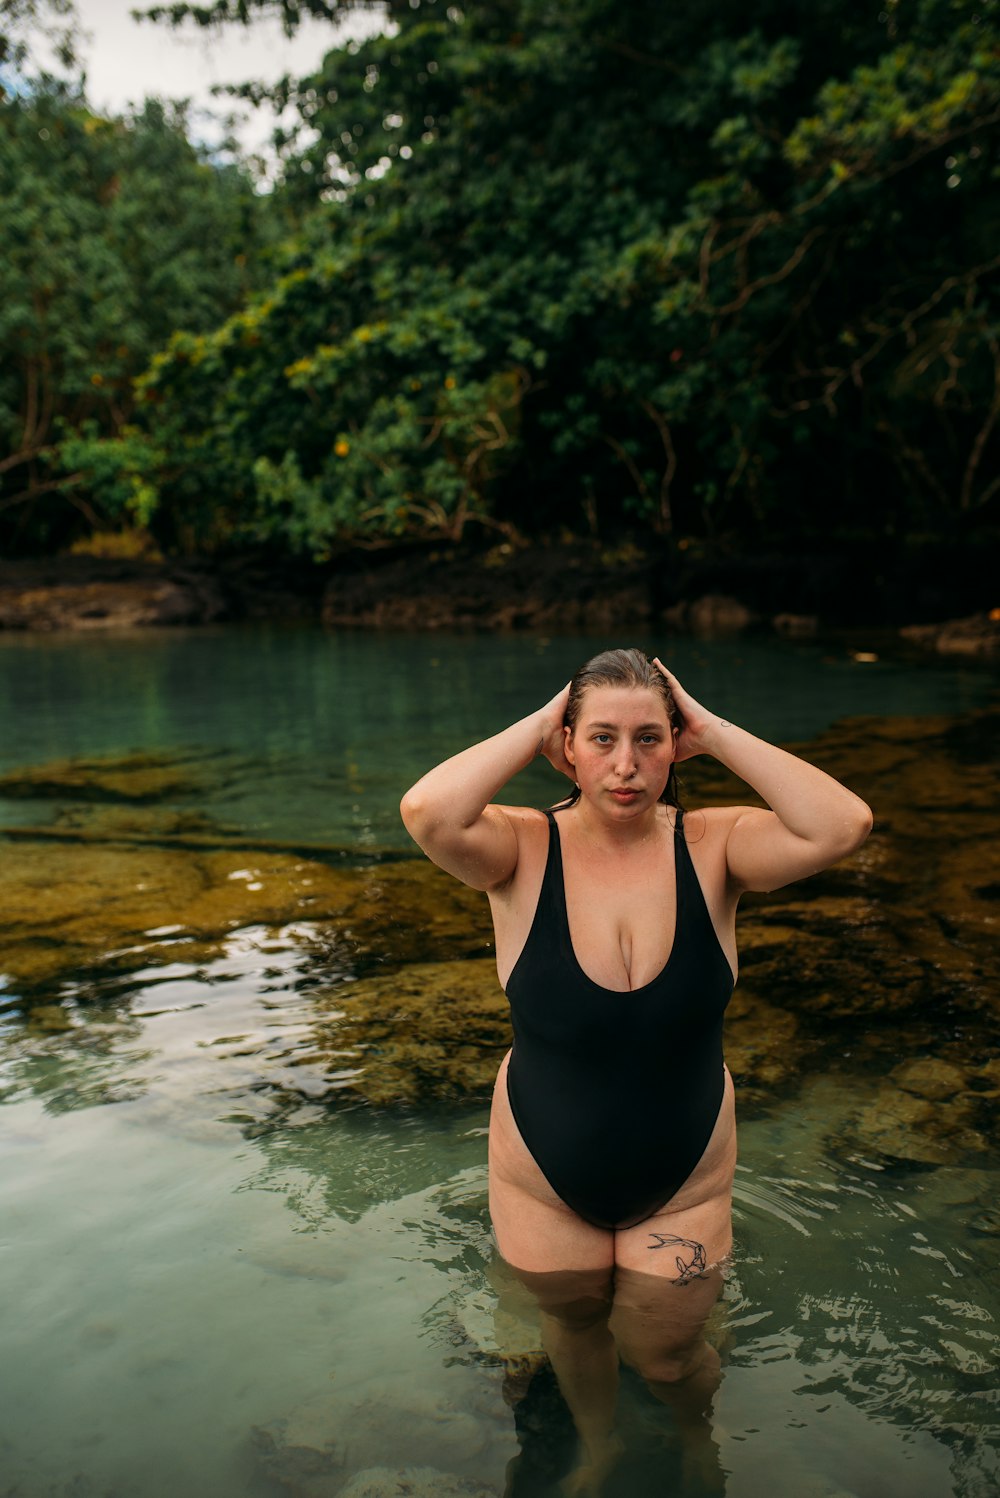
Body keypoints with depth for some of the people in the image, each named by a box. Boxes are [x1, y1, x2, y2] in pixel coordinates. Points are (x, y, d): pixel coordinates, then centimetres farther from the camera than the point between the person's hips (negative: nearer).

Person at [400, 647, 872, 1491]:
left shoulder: (710, 848, -16)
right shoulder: (525, 850, -18)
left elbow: (843, 826, -33)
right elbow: (428, 812, -39)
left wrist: (712, 731, -26)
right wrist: (538, 726, -26)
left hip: (685, 1179, 0)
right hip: (545, 1180, 0)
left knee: (663, 1353, 20)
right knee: (575, 1326, 26)